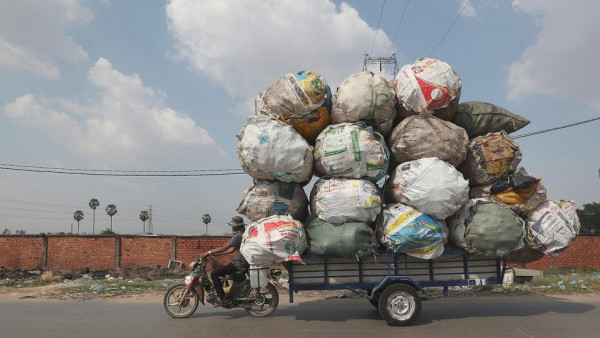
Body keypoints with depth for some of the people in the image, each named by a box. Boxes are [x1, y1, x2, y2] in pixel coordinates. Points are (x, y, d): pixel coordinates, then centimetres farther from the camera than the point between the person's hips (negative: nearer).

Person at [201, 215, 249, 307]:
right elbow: (232, 249, 20)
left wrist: (209, 252, -11)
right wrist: (216, 254, 18)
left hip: (239, 263, -11)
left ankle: (223, 299, -17)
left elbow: (224, 248, -18)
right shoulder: (243, 235, 18)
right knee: (219, 271, 25)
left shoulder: (238, 235, -14)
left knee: (214, 274, -14)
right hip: (244, 263, 11)